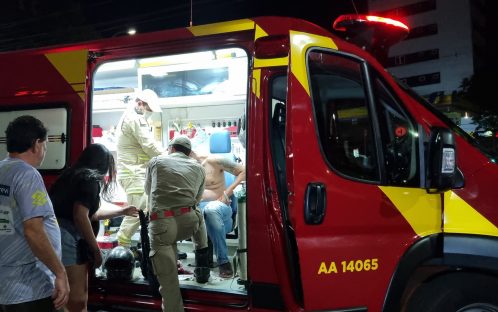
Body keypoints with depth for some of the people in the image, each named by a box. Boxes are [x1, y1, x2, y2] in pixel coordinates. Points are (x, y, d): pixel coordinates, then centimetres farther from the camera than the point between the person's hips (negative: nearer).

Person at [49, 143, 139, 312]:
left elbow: (92, 212, 31)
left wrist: (123, 211, 43)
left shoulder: (75, 174, 20)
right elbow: (80, 216, -19)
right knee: (76, 298, -1)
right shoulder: (90, 178, -8)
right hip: (67, 236, -9)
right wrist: (96, 249, -11)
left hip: (58, 234, 9)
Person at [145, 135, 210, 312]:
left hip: (161, 224, -2)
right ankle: (201, 269, 38)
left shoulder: (156, 161, 17)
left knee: (168, 280, 0)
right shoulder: (198, 168, 21)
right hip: (189, 222, 3)